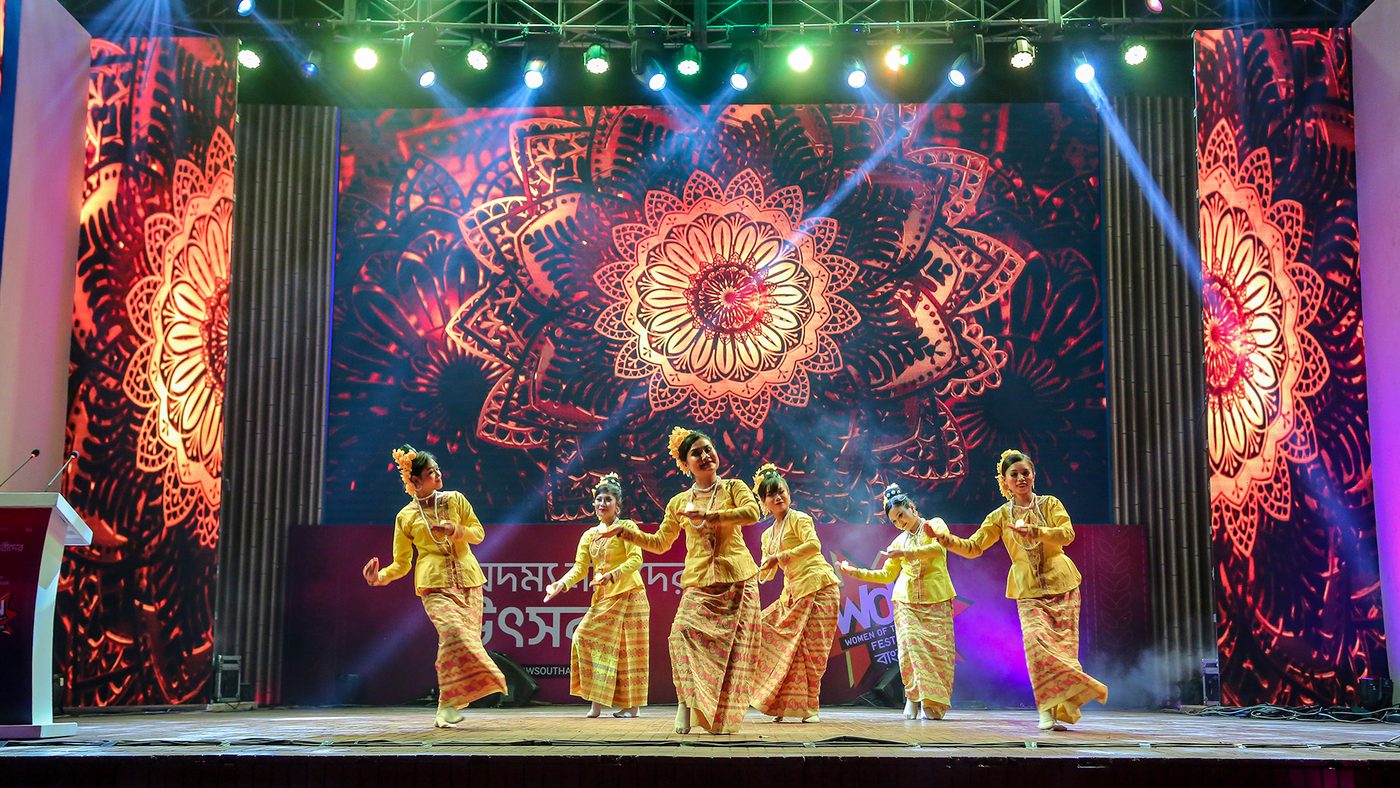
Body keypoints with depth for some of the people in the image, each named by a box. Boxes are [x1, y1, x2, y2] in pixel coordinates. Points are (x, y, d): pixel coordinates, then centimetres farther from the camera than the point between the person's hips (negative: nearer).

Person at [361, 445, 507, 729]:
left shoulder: (455, 500, 9)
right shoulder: (406, 517, 5)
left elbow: (478, 533, 9)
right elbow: (401, 563, 8)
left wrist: (454, 529, -11)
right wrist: (381, 577, -11)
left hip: (468, 580, 3)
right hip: (435, 584, -3)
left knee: (468, 638, -3)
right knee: (454, 632, -24)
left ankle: (448, 705, 8)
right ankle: (448, 703, -15)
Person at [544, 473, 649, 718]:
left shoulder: (627, 527, -3)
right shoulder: (589, 535, 13)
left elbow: (636, 559, -16)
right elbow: (580, 567, 4)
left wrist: (612, 575, -31)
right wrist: (561, 584, -15)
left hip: (628, 595, -6)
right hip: (602, 597, 6)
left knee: (628, 649, -3)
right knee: (586, 639, -2)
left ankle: (632, 705, 3)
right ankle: (597, 702, 2)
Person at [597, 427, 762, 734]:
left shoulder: (733, 488, 6)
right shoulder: (679, 503, 13)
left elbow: (753, 512, -16)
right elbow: (659, 543, 22)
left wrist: (709, 515, -20)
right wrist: (624, 531, 11)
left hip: (738, 581, -2)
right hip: (699, 584, 2)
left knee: (734, 649, -5)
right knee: (682, 634, -22)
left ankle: (724, 719, 1)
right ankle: (686, 703, -23)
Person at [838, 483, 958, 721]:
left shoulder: (935, 525, 6)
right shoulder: (900, 541, 17)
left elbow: (939, 548, -16)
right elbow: (887, 575, 20)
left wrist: (905, 553, -21)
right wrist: (855, 572, 11)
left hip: (936, 599, -3)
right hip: (906, 601, 3)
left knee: (938, 649, -9)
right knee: (910, 645, -13)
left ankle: (933, 705, -3)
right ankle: (914, 698, -3)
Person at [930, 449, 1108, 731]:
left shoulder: (1050, 504, 5)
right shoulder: (1001, 516, 9)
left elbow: (1067, 534, -11)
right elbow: (973, 547, 4)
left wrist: (1033, 531, -23)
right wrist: (945, 539, -12)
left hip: (1061, 584, 0)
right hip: (1029, 591, 0)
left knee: (1063, 645, -3)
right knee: (1035, 639, -20)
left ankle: (1062, 710, 9)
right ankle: (1047, 710, -14)